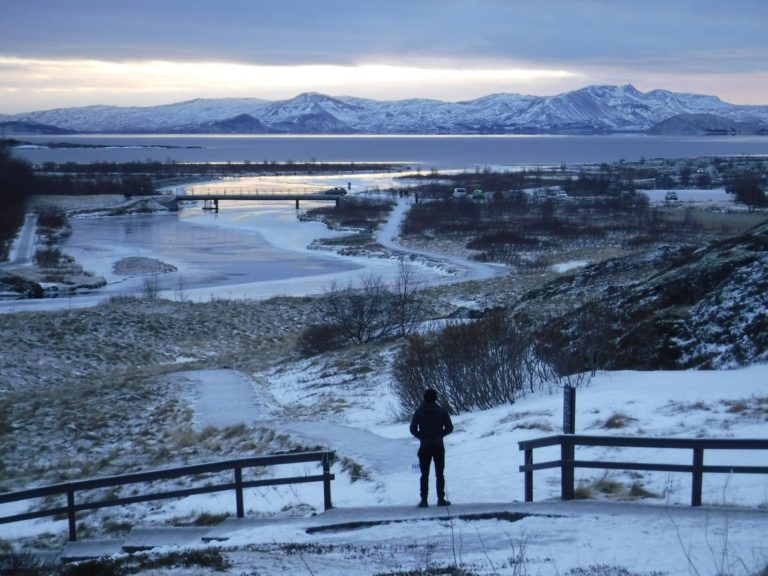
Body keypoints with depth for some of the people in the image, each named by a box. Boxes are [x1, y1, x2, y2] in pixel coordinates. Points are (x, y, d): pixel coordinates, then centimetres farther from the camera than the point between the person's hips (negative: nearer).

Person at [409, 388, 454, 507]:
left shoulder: (419, 411, -4)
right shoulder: (442, 411, -3)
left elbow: (413, 429, -8)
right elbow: (449, 428, -3)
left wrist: (421, 436, 8)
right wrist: (439, 435, 10)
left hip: (424, 447, 0)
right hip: (439, 446, 0)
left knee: (424, 475, 6)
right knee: (439, 474, 9)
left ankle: (424, 500, 2)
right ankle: (441, 499, 7)